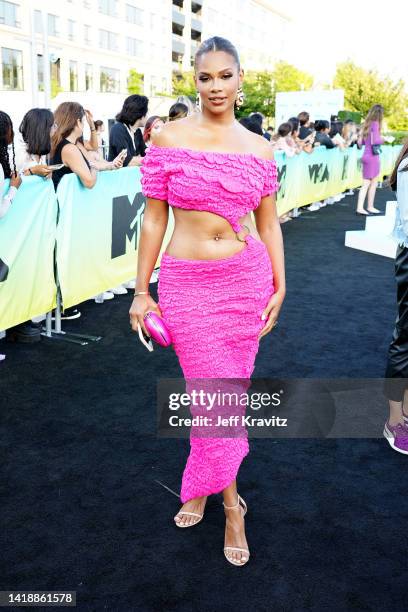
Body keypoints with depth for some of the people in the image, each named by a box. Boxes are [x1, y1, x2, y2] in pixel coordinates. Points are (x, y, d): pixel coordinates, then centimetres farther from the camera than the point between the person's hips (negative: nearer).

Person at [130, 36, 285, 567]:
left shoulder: (258, 149, 4)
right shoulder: (169, 139, -2)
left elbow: (269, 224, 9)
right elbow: (154, 219, 0)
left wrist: (279, 287, 5)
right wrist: (141, 291, -1)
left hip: (247, 279, 2)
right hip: (187, 283, -2)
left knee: (227, 389, 9)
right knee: (216, 393, 0)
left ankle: (202, 483, 34)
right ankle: (231, 502, 23)